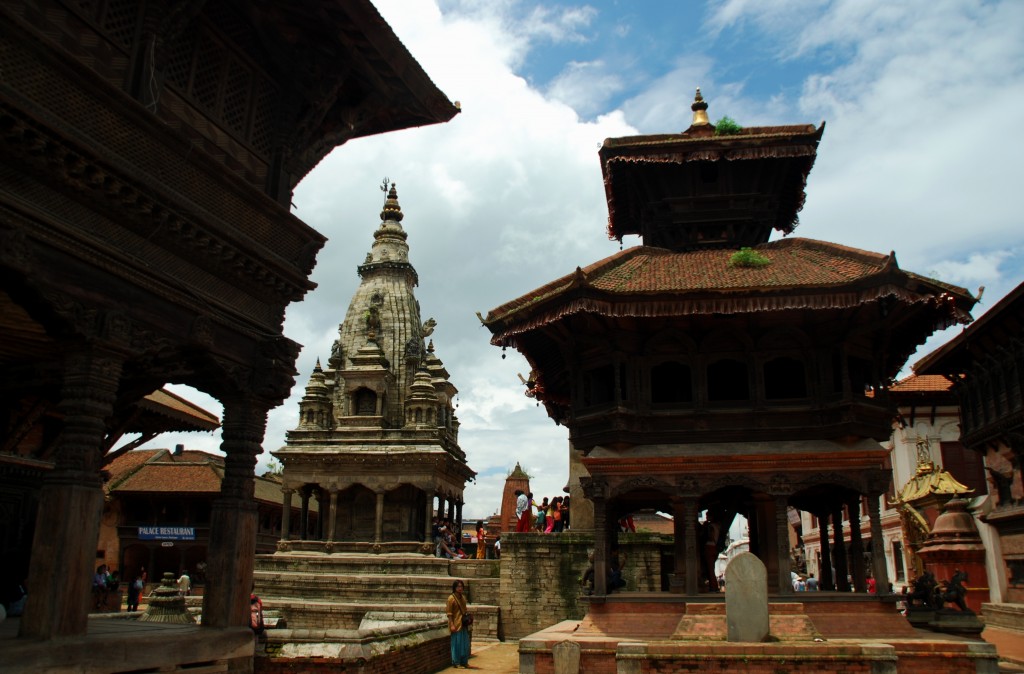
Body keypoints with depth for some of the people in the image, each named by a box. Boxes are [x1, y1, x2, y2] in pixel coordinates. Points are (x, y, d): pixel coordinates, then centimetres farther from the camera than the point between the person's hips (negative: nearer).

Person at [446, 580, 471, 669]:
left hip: (464, 624, 7)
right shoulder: (451, 598, -11)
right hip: (456, 624, -7)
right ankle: (456, 663, 8)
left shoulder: (463, 597, 10)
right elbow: (449, 613, -13)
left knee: (465, 644, 11)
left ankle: (464, 662, 21)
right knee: (457, 643, -1)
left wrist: (466, 610, 5)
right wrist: (452, 625, -18)